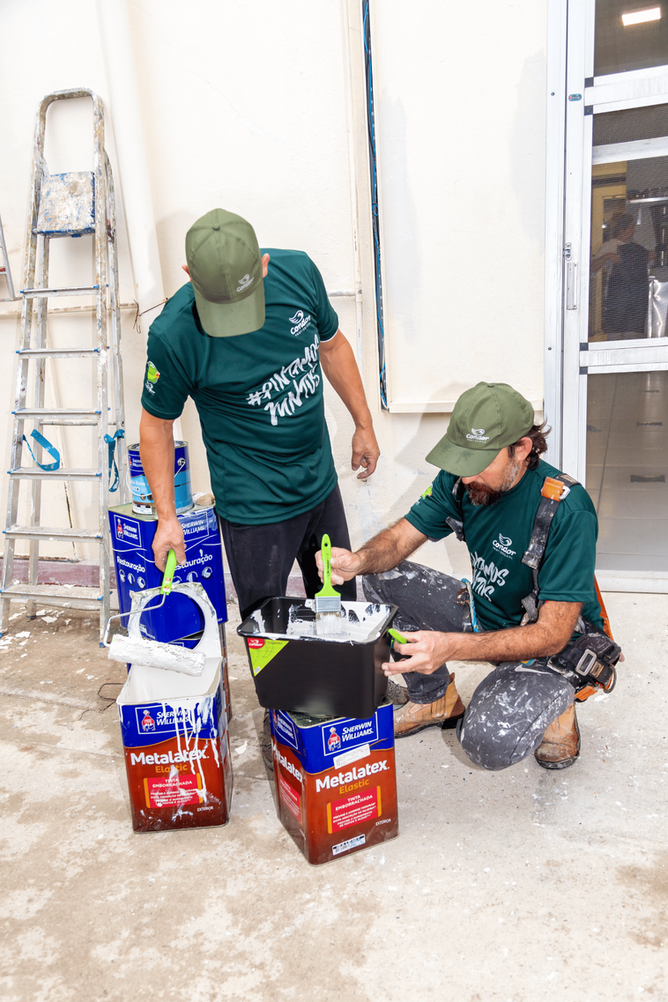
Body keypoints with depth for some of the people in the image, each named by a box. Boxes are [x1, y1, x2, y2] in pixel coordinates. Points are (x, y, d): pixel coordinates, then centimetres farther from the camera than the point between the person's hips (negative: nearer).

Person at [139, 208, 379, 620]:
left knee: (341, 609, 21)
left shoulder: (298, 271, -12)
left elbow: (331, 345, 6)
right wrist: (166, 517, -8)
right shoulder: (173, 335, -23)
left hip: (321, 482, 5)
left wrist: (364, 424, 13)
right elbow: (157, 423, -8)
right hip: (254, 505, -4)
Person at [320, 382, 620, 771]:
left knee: (488, 742, -31)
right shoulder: (461, 481, -11)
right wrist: (359, 560, -29)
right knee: (383, 579, -7)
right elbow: (400, 538, -3)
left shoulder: (567, 510, -30)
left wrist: (450, 647, -44)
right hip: (484, 613, 6)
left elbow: (552, 634, -30)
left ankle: (553, 703, 5)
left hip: (556, 644, -6)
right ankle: (436, 699, 11)